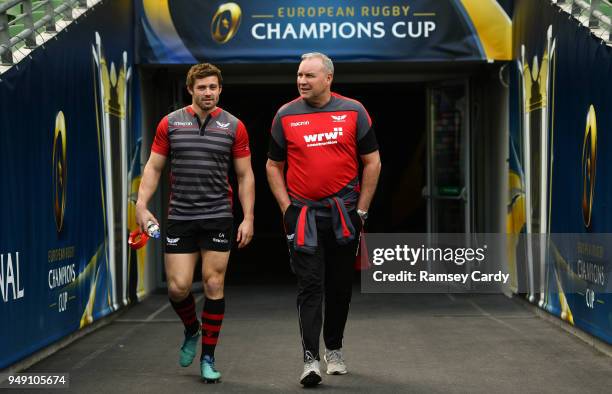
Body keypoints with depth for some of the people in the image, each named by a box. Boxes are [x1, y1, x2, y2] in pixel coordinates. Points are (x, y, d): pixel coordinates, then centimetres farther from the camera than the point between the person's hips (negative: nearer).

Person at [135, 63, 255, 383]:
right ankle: (191, 331, 29)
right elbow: (153, 167, 6)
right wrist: (142, 204, -6)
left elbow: (245, 176, 4)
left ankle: (208, 357, 9)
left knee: (213, 285, -1)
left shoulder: (233, 126, 2)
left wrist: (248, 218, -3)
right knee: (178, 287, -3)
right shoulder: (170, 123, 3)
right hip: (179, 218, 1)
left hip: (218, 217, -1)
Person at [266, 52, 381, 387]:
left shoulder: (353, 112, 1)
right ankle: (310, 359, -8)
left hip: (343, 214, 1)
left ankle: (334, 349, 29)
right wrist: (286, 208, -1)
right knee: (310, 286, -8)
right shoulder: (285, 116, 2)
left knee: (340, 285, 11)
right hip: (304, 215, -1)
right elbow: (273, 166, 9)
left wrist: (361, 209, 0)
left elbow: (372, 162, 4)